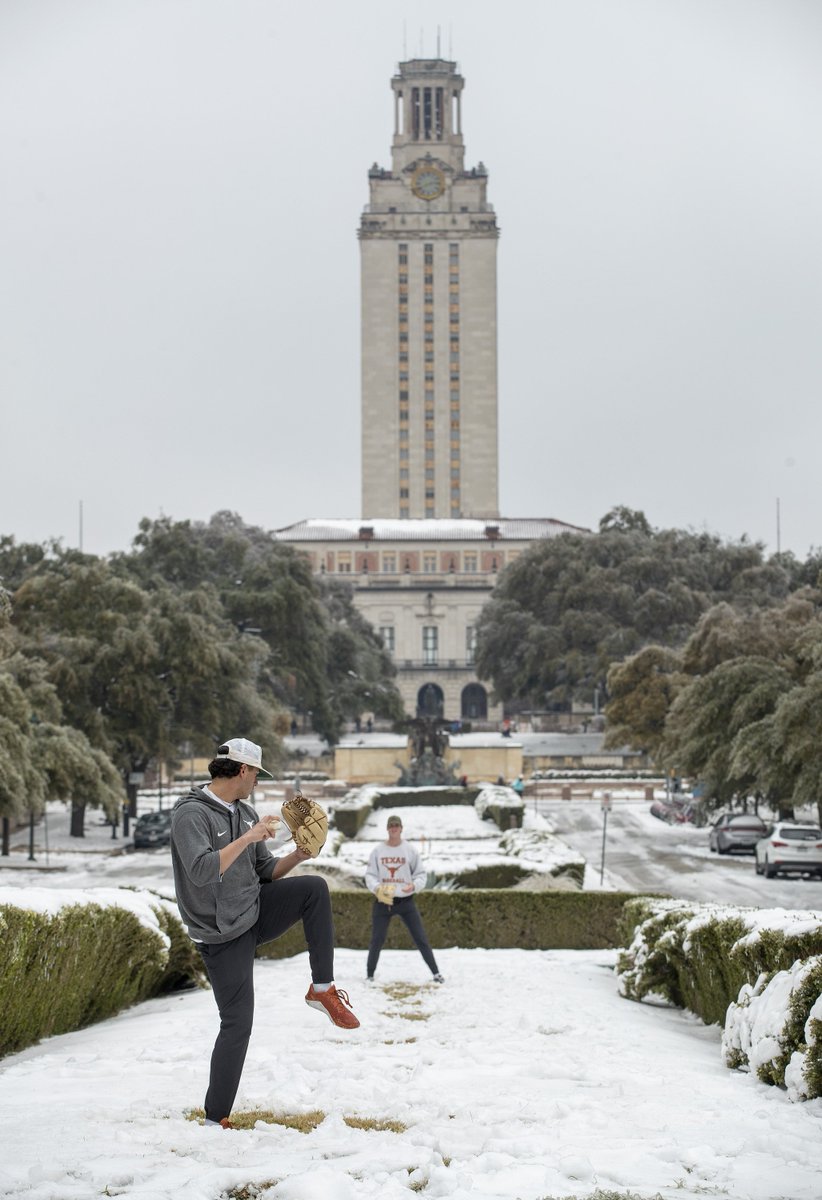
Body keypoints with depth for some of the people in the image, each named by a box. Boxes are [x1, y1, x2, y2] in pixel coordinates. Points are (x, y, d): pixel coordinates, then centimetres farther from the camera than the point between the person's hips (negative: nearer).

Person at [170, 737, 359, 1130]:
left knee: (314, 887, -13)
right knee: (237, 1023, -6)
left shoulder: (245, 813, 8)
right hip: (223, 934, -7)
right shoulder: (191, 813, -17)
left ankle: (323, 988, -5)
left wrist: (297, 856, -4)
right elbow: (200, 872, -32)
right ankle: (215, 1120, 7)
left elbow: (265, 872, 13)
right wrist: (247, 837, -31)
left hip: (255, 910, 7)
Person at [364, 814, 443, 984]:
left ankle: (436, 973, 6)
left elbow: (421, 873, 4)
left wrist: (414, 885, -17)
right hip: (382, 901, 0)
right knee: (377, 940, 3)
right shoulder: (378, 850, 2)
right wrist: (376, 887, -17)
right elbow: (370, 875, 3)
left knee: (421, 939, -2)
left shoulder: (409, 850, 0)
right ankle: (370, 975, 18)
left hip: (406, 901, 0)